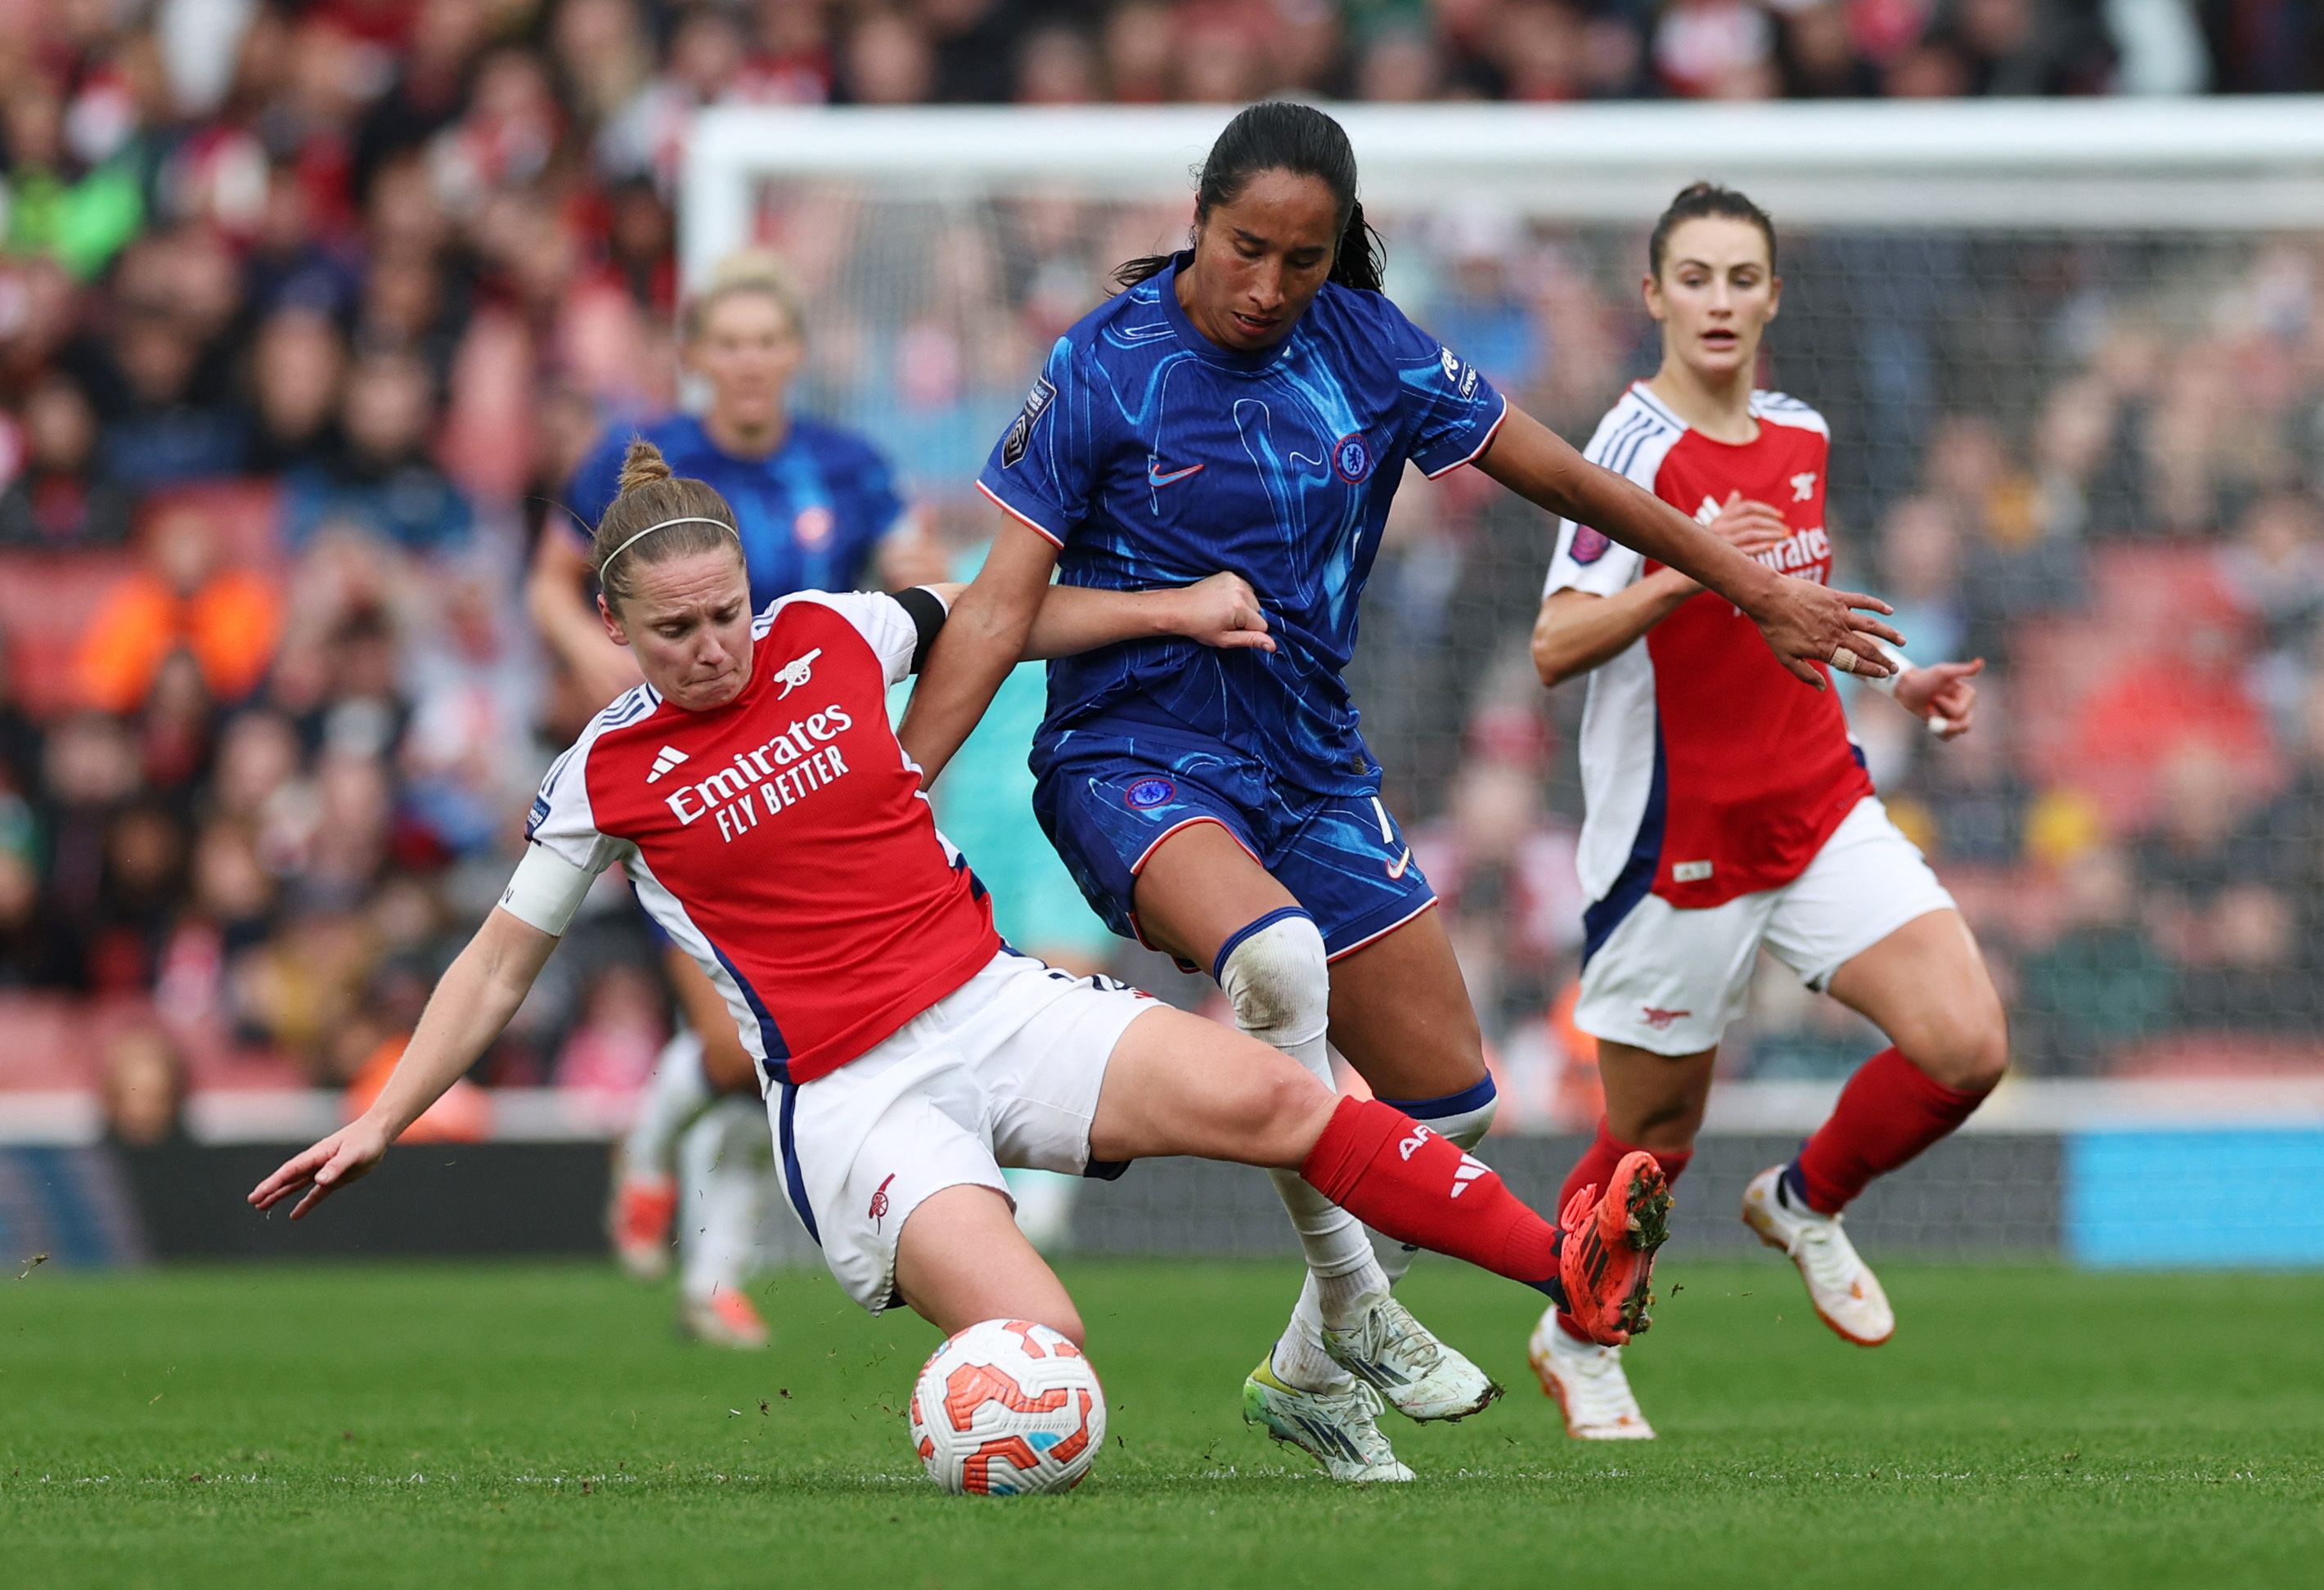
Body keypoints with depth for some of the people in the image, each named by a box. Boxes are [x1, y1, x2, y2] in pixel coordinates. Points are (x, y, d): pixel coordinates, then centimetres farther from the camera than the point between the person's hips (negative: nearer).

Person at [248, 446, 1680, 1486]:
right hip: (853, 1096, -3)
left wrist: (1175, 611, 22)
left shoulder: (833, 636, 6)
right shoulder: (609, 779, 0)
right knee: (1039, 1344, -30)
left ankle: (1571, 1271, -21)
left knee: (1274, 1096, -20)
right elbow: (502, 964, 10)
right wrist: (382, 1121, 7)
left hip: (996, 1003, 3)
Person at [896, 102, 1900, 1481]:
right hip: (1134, 756, -5)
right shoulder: (1107, 367, -11)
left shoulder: (1365, 348, -2)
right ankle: (1353, 1307, -20)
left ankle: (1312, 1369, 27)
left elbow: (1563, 478, 9)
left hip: (1312, 765, 5)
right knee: (1274, 954, -36)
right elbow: (1004, 605, -11)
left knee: (1448, 1103, 5)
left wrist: (1763, 593, 16)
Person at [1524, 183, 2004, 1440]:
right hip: (1678, 839, -6)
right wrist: (1680, 575, -34)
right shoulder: (1633, 449, -14)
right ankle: (1578, 1341, 33)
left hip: (1820, 806, 6)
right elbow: (1555, 647, -20)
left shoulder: (1801, 436, 8)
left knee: (1965, 1045, -12)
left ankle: (1807, 1202, 17)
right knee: (1657, 1134, 4)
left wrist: (1896, 676, 14)